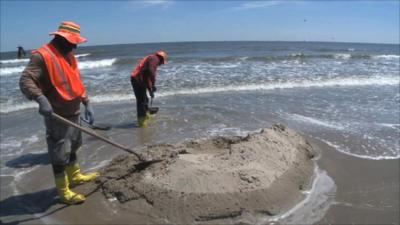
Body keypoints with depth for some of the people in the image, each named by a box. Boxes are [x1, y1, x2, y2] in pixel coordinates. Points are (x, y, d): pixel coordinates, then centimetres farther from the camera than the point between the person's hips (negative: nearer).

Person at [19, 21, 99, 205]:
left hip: (73, 113, 9)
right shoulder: (42, 56, -16)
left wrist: (87, 103, 13)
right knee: (60, 154, 0)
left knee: (72, 147, 23)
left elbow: (77, 83, 17)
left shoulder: (69, 56, 12)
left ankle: (75, 176, 41)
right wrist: (41, 98, -41)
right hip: (57, 116, -9)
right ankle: (63, 192, 12)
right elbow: (25, 81, -25)